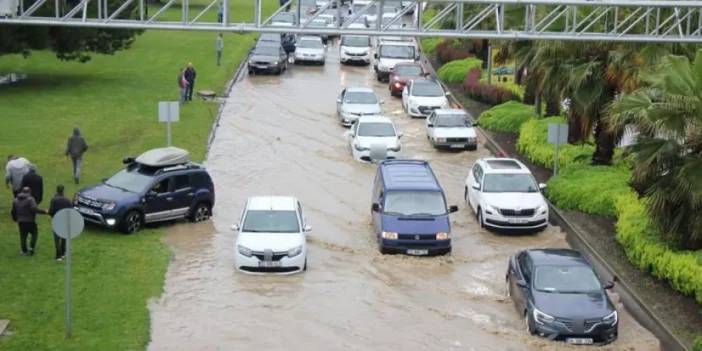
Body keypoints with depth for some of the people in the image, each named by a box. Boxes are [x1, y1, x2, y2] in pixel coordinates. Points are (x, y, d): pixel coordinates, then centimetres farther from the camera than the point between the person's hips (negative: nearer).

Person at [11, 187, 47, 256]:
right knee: (34, 233, 13)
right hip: (30, 221, -5)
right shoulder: (30, 199, -11)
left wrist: (15, 218, 31)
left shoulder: (16, 200, 8)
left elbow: (13, 211, 14)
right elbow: (34, 209, -25)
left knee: (23, 236, 10)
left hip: (20, 221, 5)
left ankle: (24, 251, 12)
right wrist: (43, 211, -17)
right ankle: (31, 247, 1)